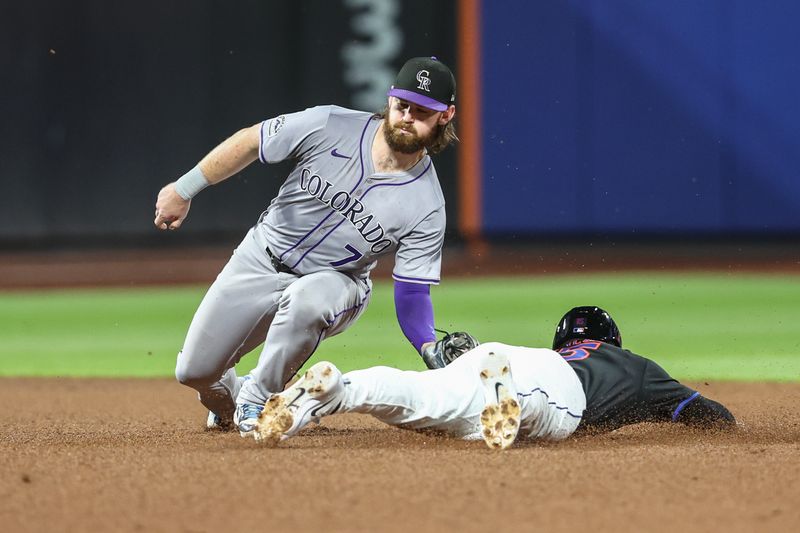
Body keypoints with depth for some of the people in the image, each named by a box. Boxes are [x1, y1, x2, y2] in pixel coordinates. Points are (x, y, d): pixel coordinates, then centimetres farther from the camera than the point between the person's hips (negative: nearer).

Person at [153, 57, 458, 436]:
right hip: (261, 259, 2)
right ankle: (228, 393, 39)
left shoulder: (426, 208, -19)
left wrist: (431, 350, -35)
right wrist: (184, 189, -10)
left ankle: (256, 402, -15)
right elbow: (248, 143, -8)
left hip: (333, 281, -2)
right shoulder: (331, 126, -19)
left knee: (308, 298, -40)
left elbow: (412, 295, -17)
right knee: (194, 372, -1)